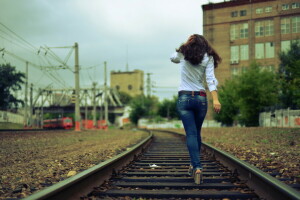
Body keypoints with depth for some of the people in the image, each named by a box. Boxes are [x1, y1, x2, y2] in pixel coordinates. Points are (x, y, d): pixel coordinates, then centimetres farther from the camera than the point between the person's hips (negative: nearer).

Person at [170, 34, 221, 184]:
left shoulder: (182, 54, 5)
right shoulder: (208, 58, 3)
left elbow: (172, 58, 29)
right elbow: (210, 79, -10)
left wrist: (187, 46, 27)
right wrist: (215, 99, -18)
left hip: (184, 98, -1)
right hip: (201, 98, 1)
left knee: (191, 134, -6)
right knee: (197, 133, 17)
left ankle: (197, 167, -21)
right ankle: (194, 164, 28)